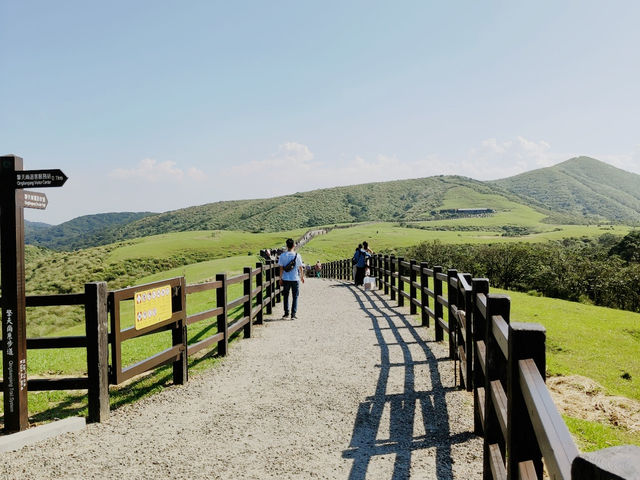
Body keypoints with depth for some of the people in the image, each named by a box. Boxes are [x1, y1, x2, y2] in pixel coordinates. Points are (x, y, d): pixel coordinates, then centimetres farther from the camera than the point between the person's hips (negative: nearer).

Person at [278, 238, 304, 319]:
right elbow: (301, 268, 1)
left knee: (286, 296, 15)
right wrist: (302, 277, 16)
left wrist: (280, 279, 7)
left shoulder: (282, 255, -4)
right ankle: (293, 314, 2)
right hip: (295, 279, -1)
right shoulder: (297, 256, -6)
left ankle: (286, 313, 17)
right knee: (295, 297, 7)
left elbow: (281, 268, -2)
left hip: (286, 279, 1)